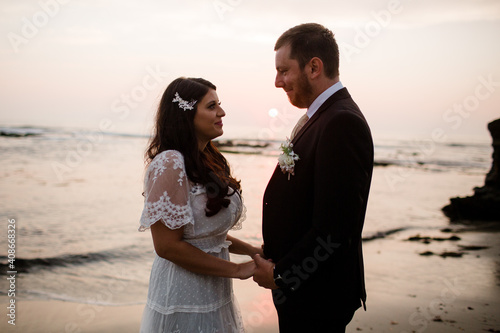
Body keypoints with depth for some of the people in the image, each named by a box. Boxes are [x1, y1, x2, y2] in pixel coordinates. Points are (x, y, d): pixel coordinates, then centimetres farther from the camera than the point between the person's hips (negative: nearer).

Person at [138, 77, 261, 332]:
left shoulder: (207, 161, 8)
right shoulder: (169, 164, -18)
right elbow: (167, 245, -20)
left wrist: (252, 250, 1)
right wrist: (237, 270, -15)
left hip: (214, 294, 8)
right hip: (185, 303, -8)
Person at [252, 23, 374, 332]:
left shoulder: (343, 123, -22)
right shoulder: (320, 116, 9)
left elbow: (333, 228, -26)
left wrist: (280, 275, -15)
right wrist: (273, 259, 6)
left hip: (317, 298, -9)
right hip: (298, 284, 9)